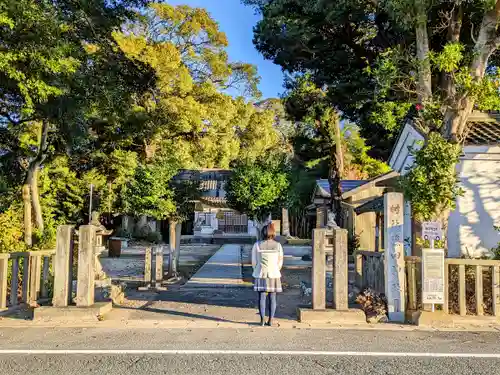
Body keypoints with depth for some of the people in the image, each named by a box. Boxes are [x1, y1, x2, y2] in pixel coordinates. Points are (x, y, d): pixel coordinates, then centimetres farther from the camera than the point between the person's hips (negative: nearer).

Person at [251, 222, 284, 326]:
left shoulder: (257, 245, -7)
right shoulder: (278, 246, -3)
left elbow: (254, 262, -2)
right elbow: (280, 262, 2)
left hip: (261, 275, -1)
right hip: (274, 275, 1)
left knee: (262, 297, 6)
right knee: (272, 298, 8)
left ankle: (262, 320, 8)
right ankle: (270, 321, 10)